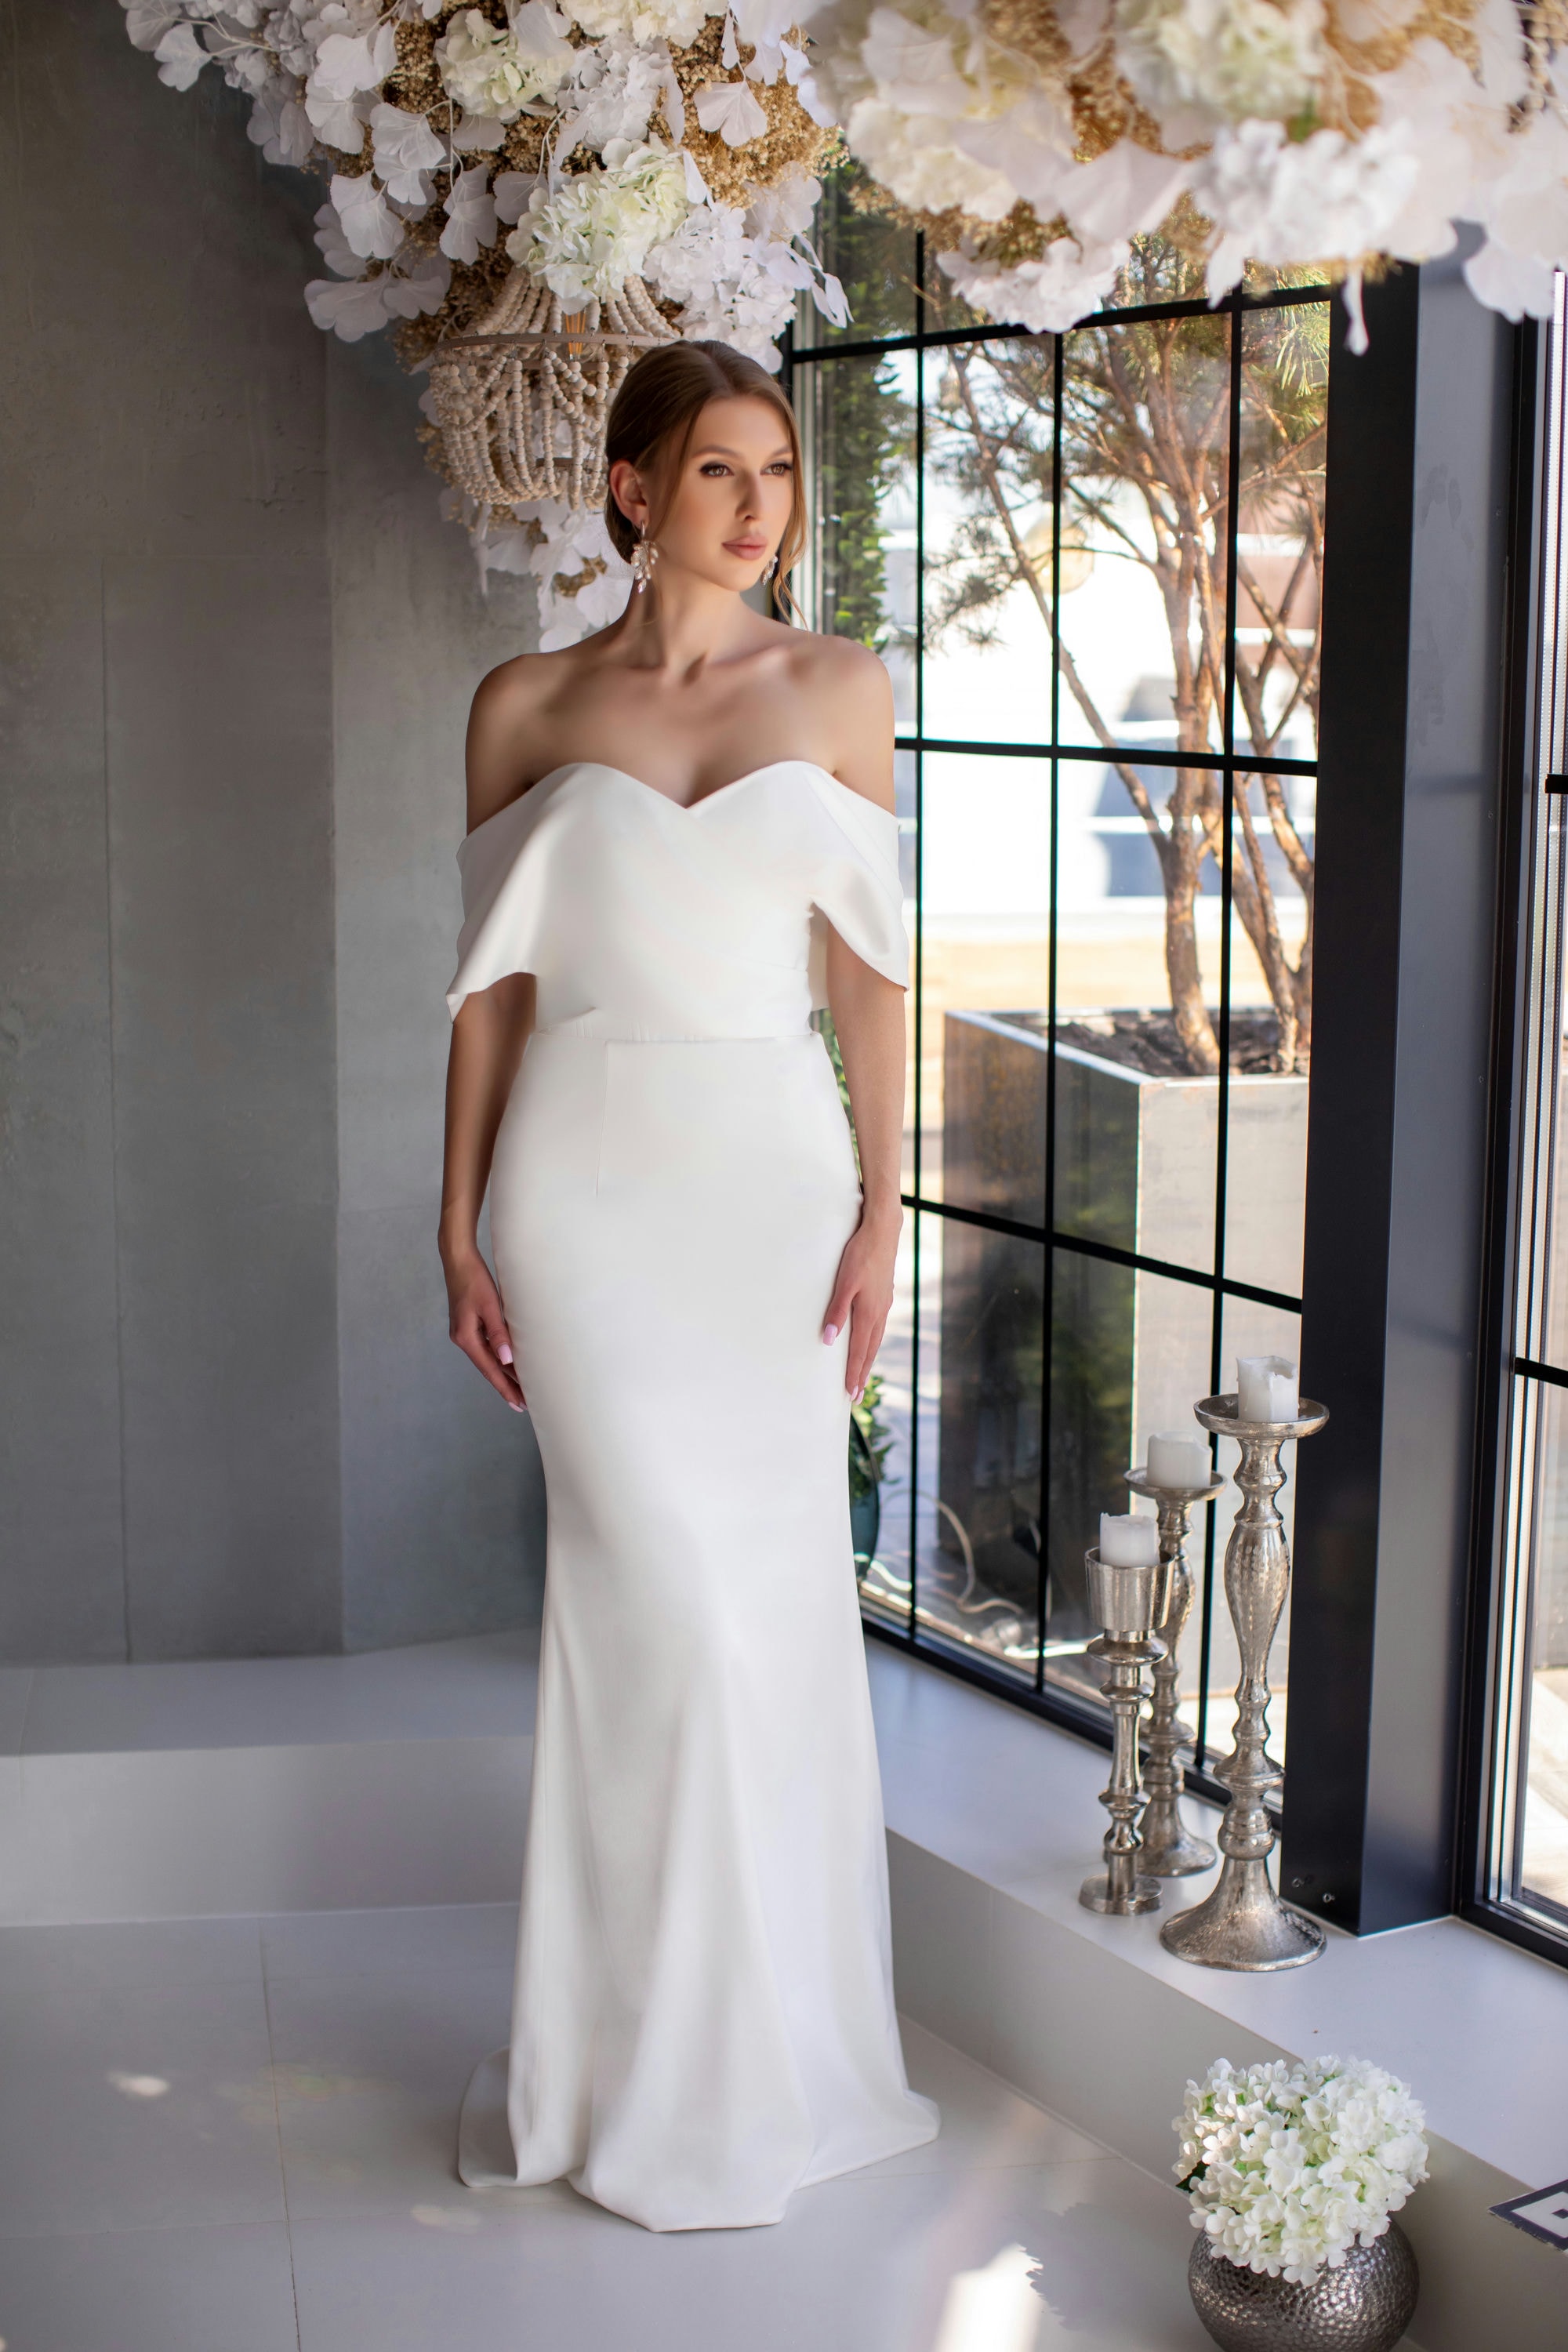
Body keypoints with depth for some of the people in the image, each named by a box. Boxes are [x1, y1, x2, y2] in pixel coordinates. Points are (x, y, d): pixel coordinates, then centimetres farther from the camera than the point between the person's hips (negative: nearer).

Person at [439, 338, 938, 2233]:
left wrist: (881, 1209, -2)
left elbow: (869, 970, 5)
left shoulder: (838, 692, 7)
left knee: (776, 1592, 4)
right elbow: (492, 982, 5)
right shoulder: (528, 707, 4)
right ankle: (669, 2073, 12)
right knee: (667, 1589, -5)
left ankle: (766, 2035, 23)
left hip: (773, 1171, 2)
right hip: (591, 1177, -1)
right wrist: (462, 1229, 2)